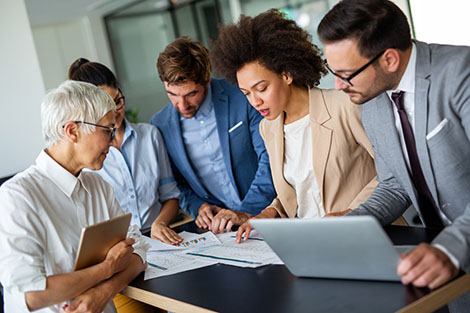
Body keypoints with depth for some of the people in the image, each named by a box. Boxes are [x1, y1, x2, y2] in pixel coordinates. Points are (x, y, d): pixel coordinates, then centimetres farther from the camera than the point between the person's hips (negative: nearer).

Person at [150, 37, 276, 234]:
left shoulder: (242, 98, -7)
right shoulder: (160, 125, 2)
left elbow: (270, 158, -7)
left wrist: (247, 212, -14)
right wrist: (197, 206, -3)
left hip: (263, 213, -3)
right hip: (214, 223, 3)